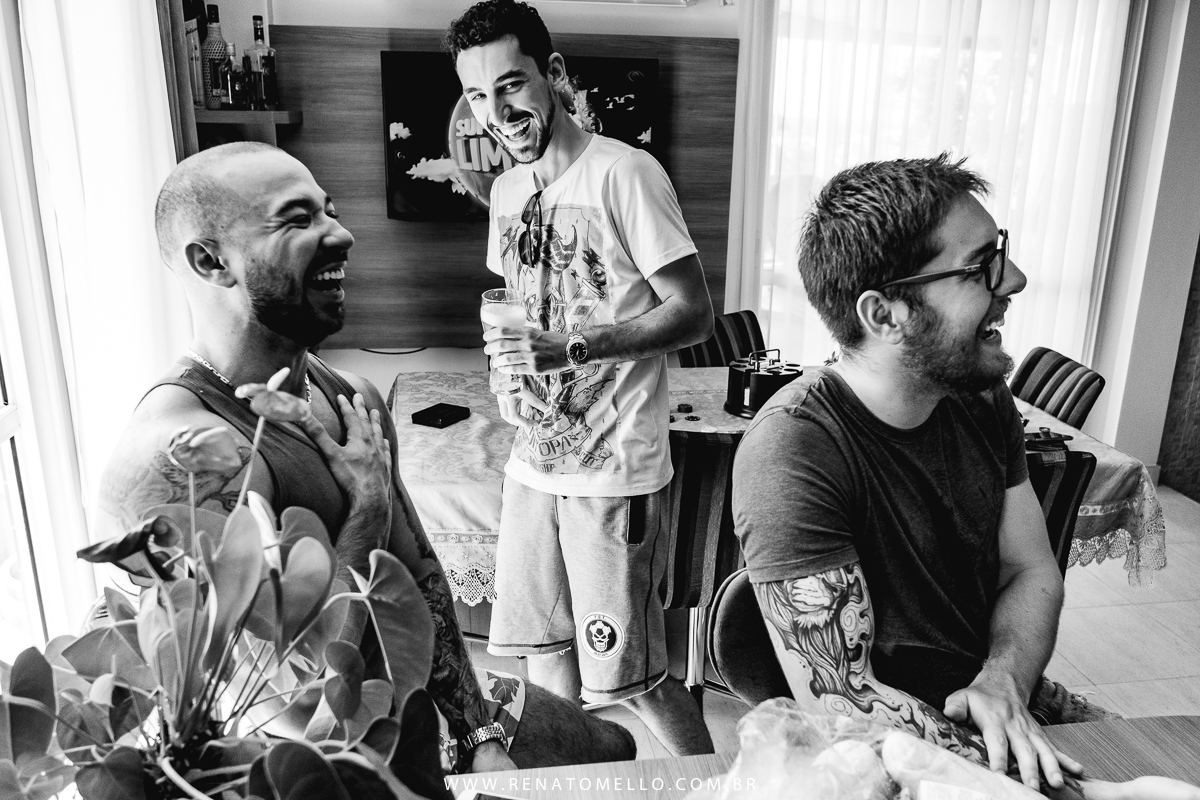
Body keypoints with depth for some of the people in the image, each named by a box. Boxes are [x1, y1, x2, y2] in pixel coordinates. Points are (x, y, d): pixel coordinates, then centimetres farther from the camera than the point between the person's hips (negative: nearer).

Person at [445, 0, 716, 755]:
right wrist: (508, 358, 1)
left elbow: (695, 313, -14)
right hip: (535, 460, 7)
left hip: (613, 468, -7)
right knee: (544, 646, 17)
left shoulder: (624, 173, -13)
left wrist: (571, 348, -24)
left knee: (628, 673, 4)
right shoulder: (508, 188, 10)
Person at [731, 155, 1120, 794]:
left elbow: (1032, 573, 4)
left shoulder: (981, 397, -2)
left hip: (996, 697, 7)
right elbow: (838, 697, -24)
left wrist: (1003, 681, -14)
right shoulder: (791, 451, -26)